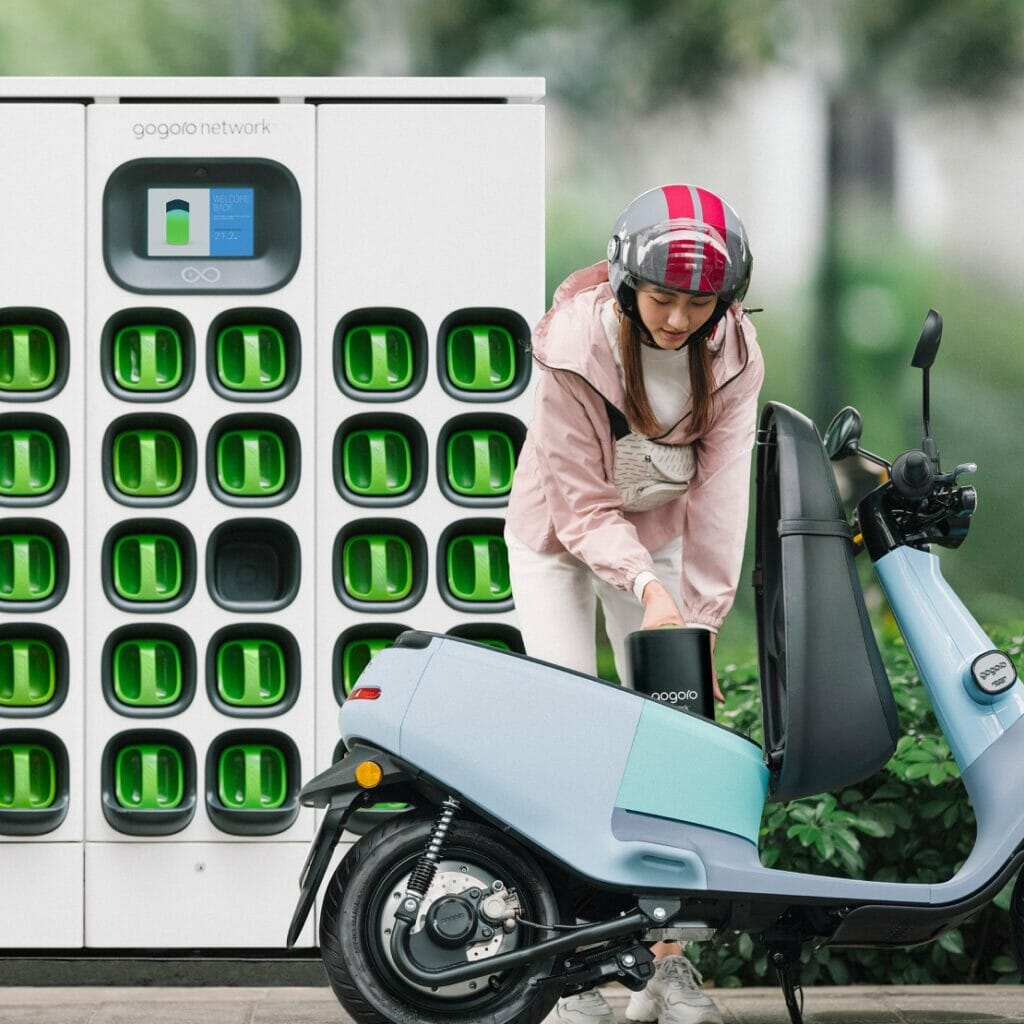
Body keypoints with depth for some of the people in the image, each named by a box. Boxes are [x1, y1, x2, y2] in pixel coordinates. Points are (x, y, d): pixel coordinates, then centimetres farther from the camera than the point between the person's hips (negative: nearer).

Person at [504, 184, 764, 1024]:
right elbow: (583, 503, -25)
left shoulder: (733, 357, -18)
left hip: (657, 529, 3)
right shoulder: (576, 346, -28)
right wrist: (646, 588, -38)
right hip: (560, 531, -3)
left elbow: (719, 498, -19)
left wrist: (701, 624, -24)